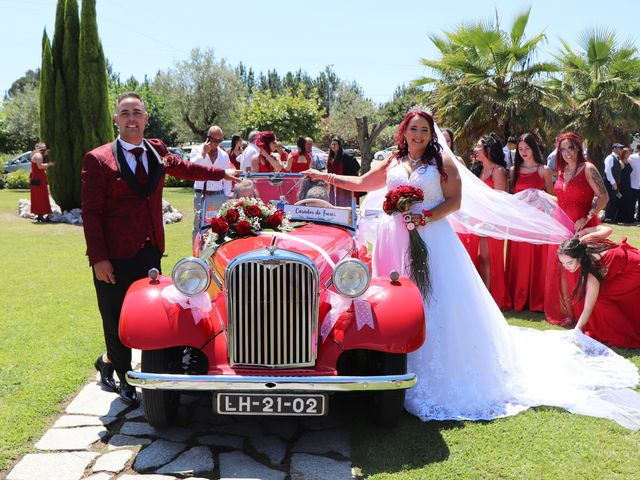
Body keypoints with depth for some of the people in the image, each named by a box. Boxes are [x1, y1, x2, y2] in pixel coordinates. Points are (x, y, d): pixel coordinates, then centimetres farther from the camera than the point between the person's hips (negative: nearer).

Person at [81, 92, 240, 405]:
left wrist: (222, 173, 38)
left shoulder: (157, 151, 9)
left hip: (150, 252, 6)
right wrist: (98, 259, -15)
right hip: (115, 256, -5)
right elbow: (91, 213, -10)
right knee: (117, 320, 4)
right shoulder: (98, 160, -8)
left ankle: (109, 361, 36)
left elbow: (183, 167, 30)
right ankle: (124, 378, 25)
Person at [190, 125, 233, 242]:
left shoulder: (224, 155, 12)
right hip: (201, 196, -2)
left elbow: (227, 178, 13)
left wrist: (227, 196, 6)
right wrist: (203, 153, -17)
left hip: (219, 196, 2)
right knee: (198, 226, 0)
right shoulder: (197, 150, 5)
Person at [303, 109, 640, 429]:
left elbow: (454, 200, -3)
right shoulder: (391, 163, 13)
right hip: (394, 241, 4)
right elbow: (361, 184, 18)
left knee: (437, 302, -6)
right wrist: (326, 176, 15)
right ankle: (399, 369, 14)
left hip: (431, 239, -4)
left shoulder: (442, 162, 3)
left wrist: (425, 217, -16)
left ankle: (443, 373, 3)